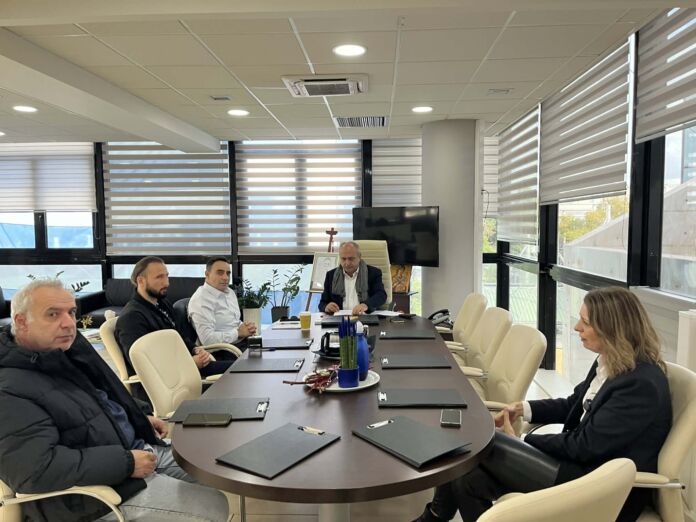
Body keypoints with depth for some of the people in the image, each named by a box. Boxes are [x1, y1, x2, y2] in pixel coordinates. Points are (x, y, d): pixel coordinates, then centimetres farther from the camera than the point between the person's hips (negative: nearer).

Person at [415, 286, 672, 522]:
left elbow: (585, 446, -22)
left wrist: (523, 441, -9)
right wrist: (524, 408, 4)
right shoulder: (610, 363, 6)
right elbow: (574, 405, 19)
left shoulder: (642, 385, -22)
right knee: (469, 478, -10)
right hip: (585, 461, 8)